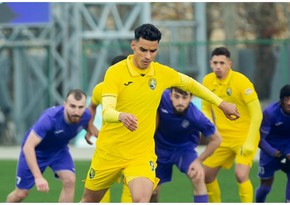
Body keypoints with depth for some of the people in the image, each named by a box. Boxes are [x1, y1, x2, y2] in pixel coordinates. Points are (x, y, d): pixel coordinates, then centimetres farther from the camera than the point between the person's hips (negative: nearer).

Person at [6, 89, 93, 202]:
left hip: (59, 150, 4)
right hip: (35, 150, -4)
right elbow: (28, 146, -46)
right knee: (21, 193, 3)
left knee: (69, 180, -22)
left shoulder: (85, 116, -25)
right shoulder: (49, 118, -41)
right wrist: (38, 177, -53)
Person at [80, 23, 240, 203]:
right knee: (90, 200, 14)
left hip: (142, 153, 1)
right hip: (109, 151, -1)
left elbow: (190, 83, 18)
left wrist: (221, 103, 20)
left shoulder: (163, 73, -3)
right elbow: (106, 112, -26)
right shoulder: (115, 72, -15)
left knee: (142, 199, -25)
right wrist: (121, 116, -49)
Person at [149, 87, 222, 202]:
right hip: (160, 148, 2)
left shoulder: (196, 117, -34)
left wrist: (199, 160, -15)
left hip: (184, 148, -2)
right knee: (152, 191, 8)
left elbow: (216, 139, -18)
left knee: (198, 178, -28)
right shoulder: (162, 97, -31)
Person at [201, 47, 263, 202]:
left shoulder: (241, 81, -19)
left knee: (241, 175, -22)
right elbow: (206, 108, 13)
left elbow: (257, 113, -19)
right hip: (223, 137, 6)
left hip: (244, 136, -6)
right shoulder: (208, 81, -2)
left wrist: (250, 143, -23)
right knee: (207, 174, 7)